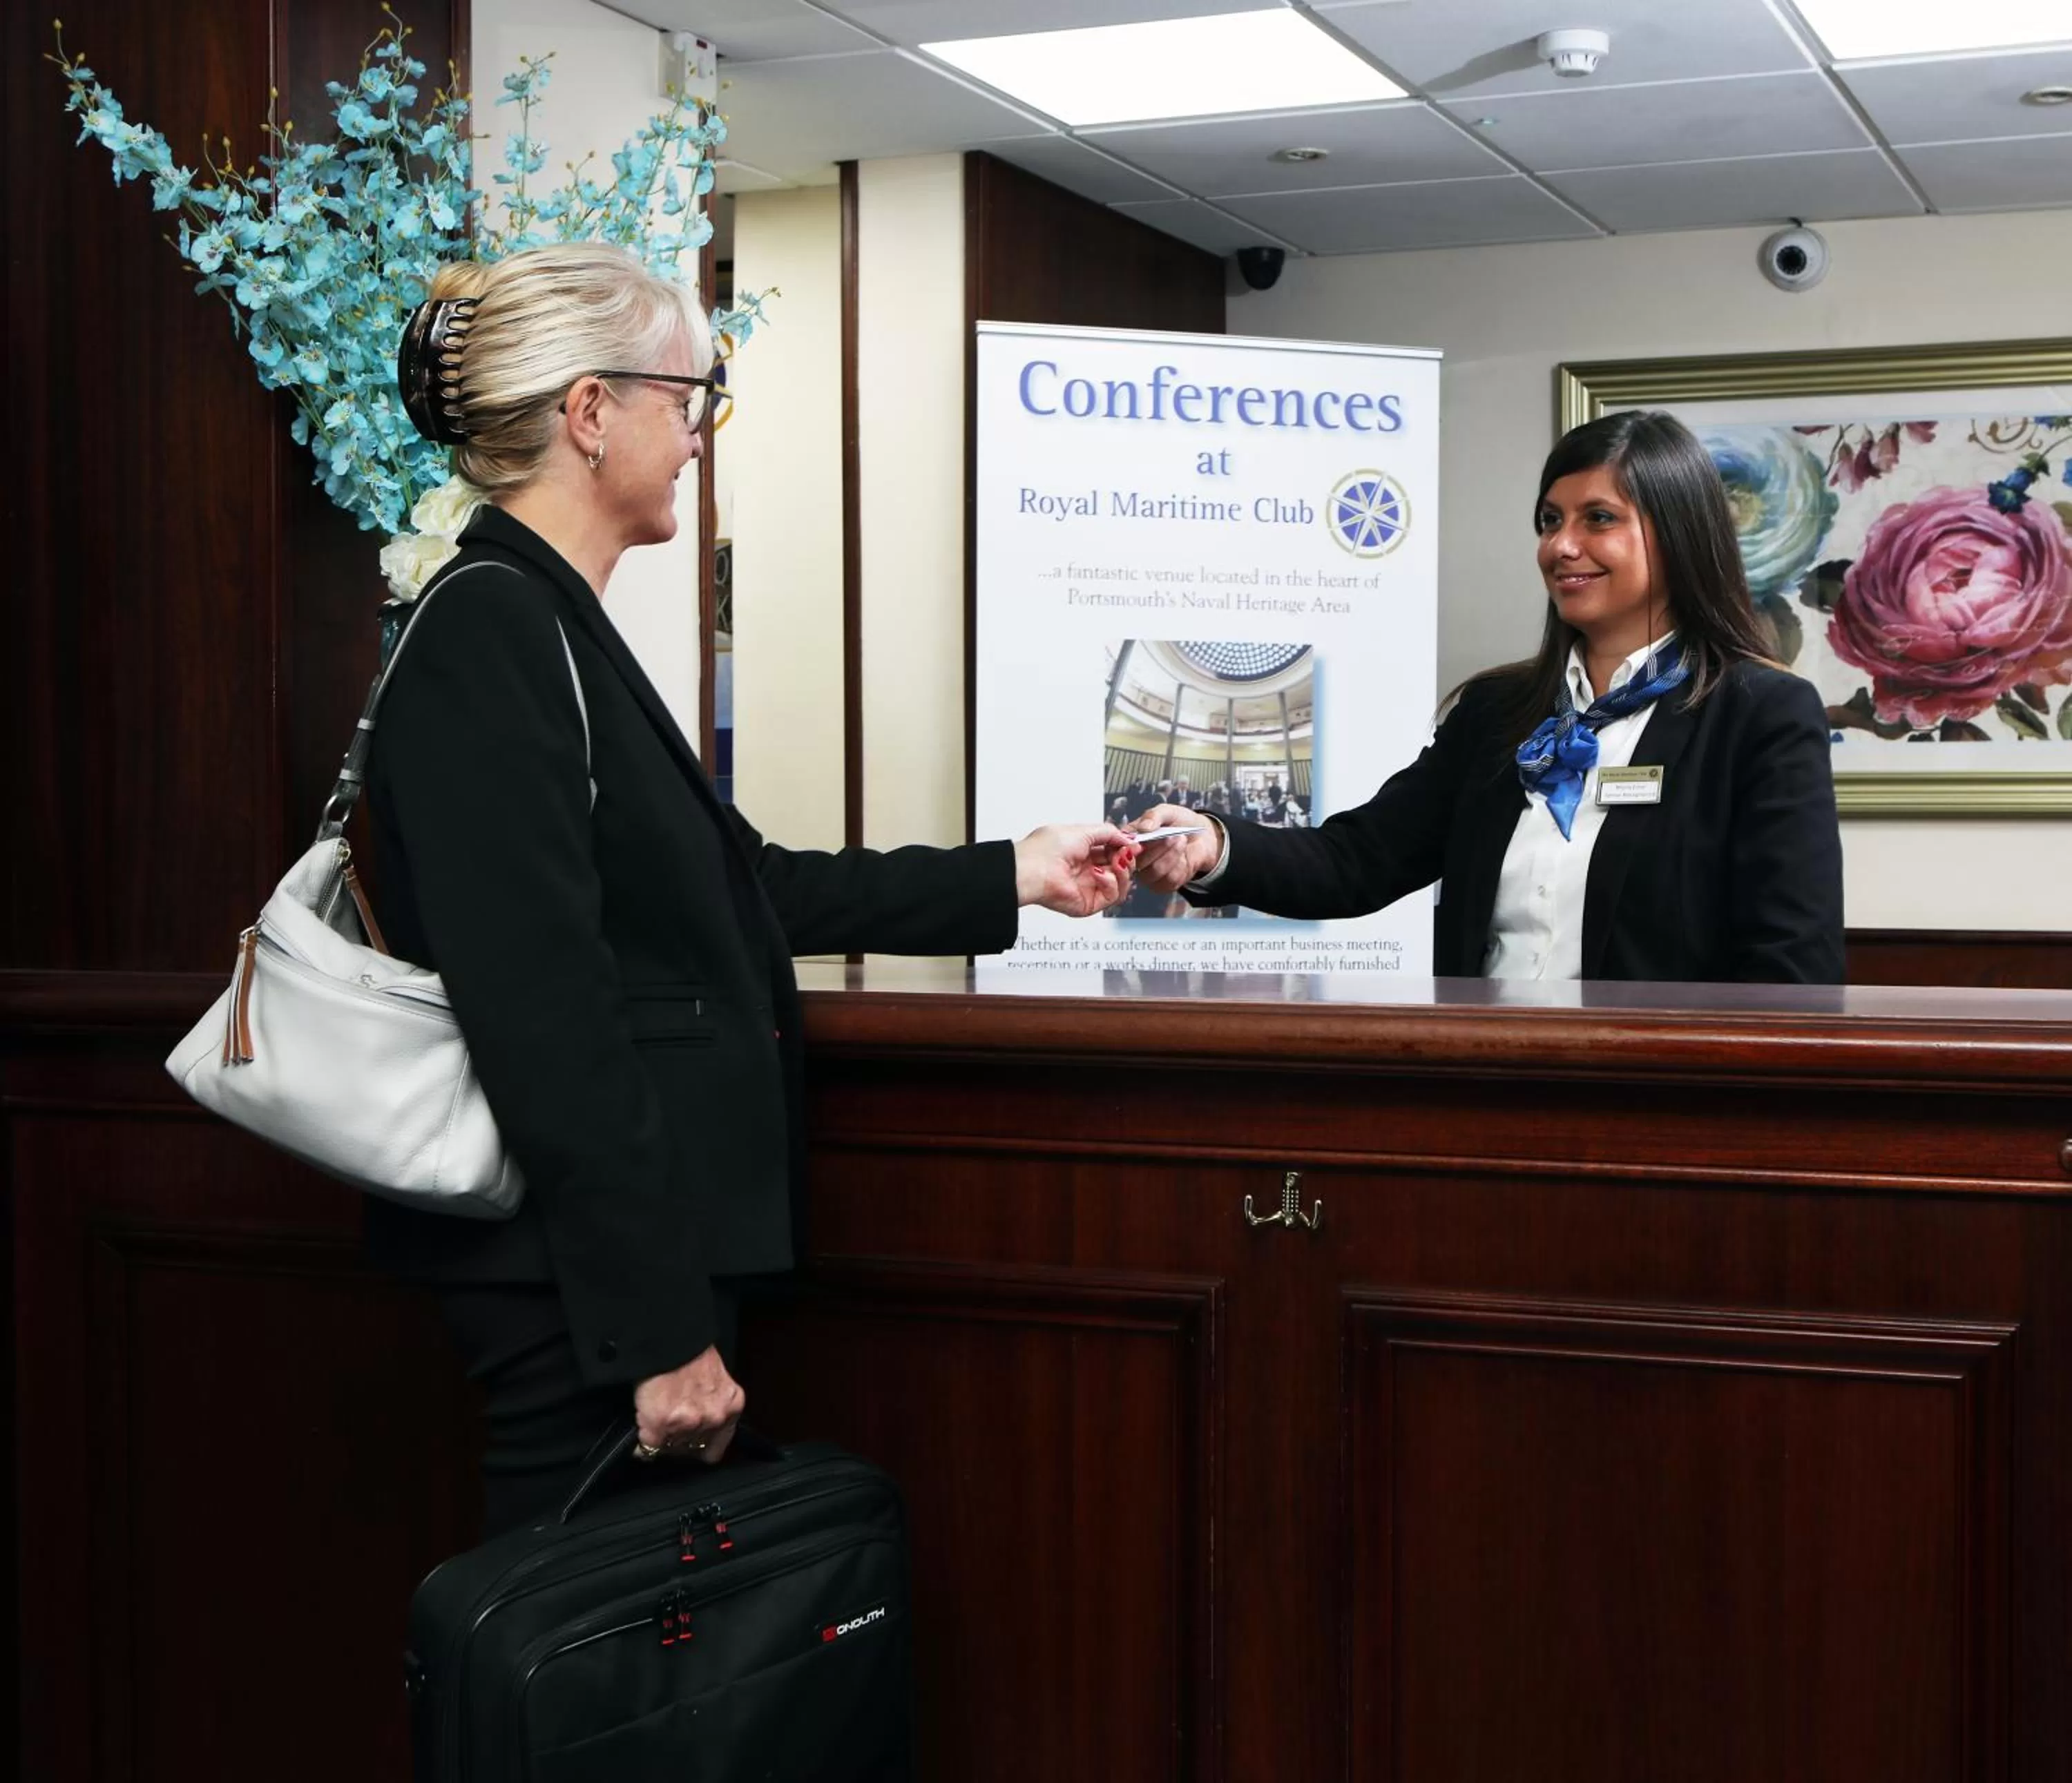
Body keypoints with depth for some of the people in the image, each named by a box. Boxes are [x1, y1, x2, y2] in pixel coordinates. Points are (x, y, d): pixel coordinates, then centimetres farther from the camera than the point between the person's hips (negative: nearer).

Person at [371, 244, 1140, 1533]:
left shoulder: (552, 627, 14)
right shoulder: (489, 630, -16)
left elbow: (740, 886, 20)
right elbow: (547, 1016, -22)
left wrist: (1013, 878, 23)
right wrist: (659, 1332, -21)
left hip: (641, 1255, 10)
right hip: (585, 1283, -10)